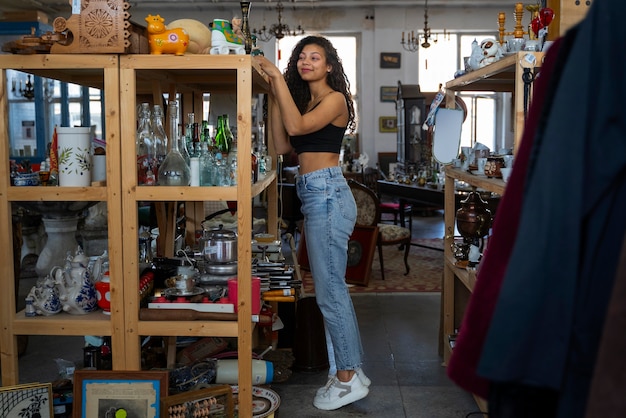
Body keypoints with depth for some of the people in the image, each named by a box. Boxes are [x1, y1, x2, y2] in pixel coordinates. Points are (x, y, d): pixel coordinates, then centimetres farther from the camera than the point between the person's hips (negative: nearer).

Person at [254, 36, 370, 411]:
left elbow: (297, 126, -21)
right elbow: (283, 146, 10)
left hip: (327, 194, -9)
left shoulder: (335, 99, -5)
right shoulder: (305, 102, 19)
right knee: (333, 288, 12)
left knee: (330, 290, -5)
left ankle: (348, 379, 5)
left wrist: (278, 78, -15)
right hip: (316, 196, 9)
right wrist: (274, 97, 9)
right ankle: (350, 370, 22)